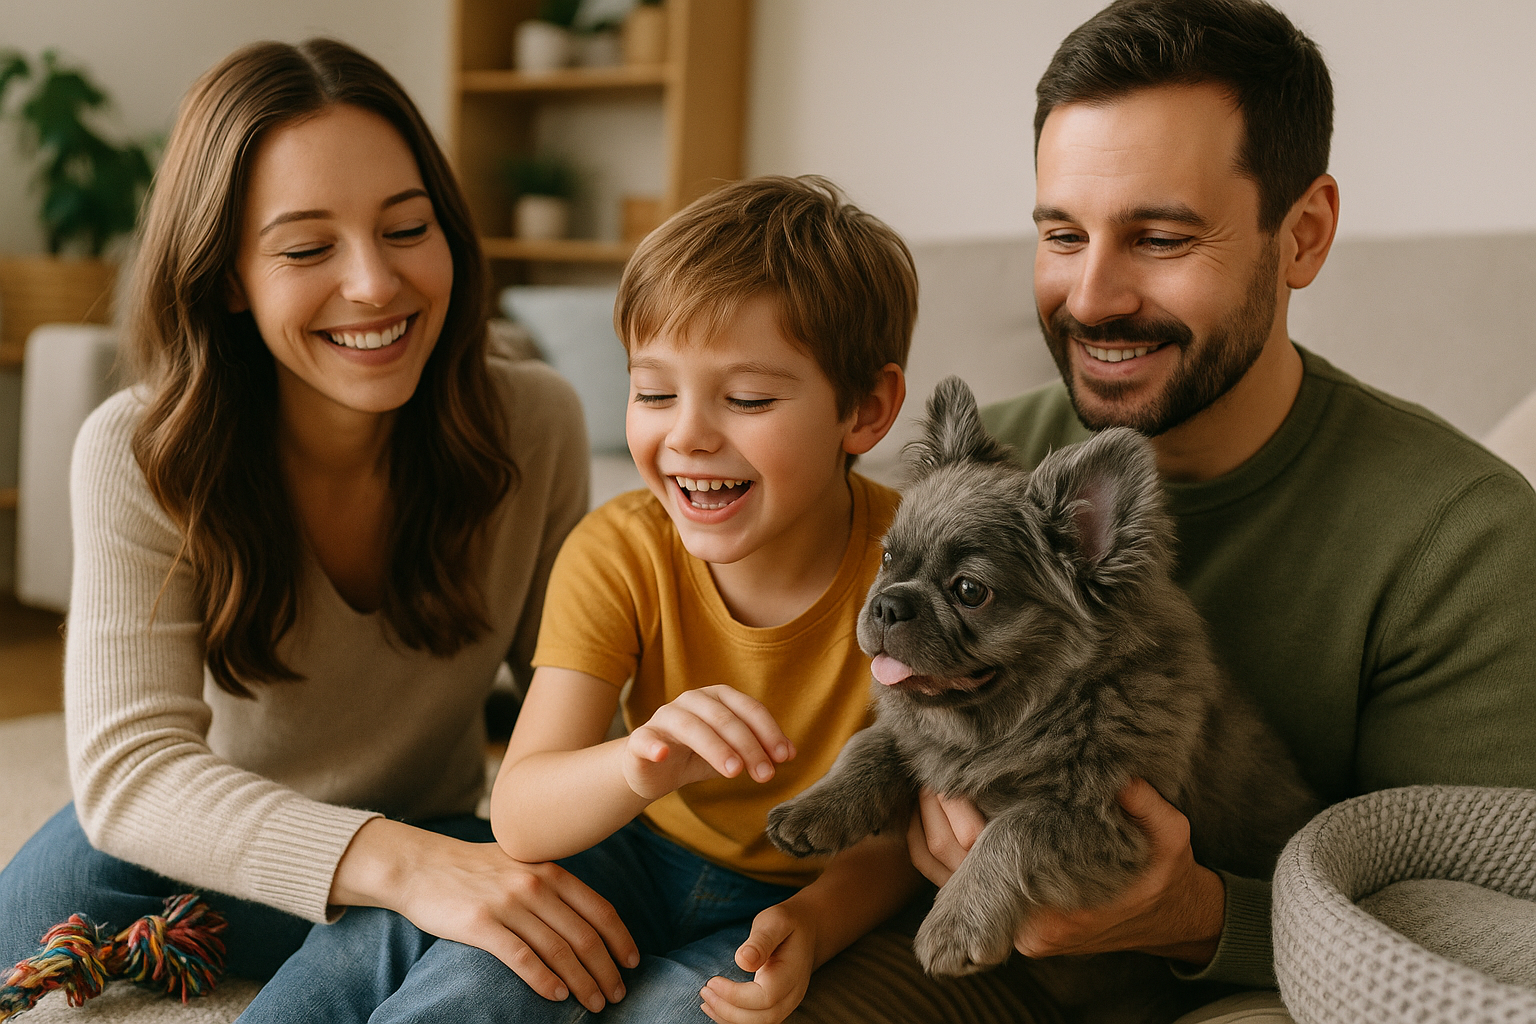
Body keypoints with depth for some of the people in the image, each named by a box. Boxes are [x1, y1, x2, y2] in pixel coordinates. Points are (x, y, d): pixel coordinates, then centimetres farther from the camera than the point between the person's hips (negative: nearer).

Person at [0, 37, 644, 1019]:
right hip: (197, 844, 0)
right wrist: (399, 862, -46)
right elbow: (128, 763, -30)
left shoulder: (536, 425, -15)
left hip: (432, 841, 1)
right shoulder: (139, 457, -20)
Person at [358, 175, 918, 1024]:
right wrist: (639, 766, -43)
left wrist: (812, 923, -31)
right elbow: (520, 819, -22)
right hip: (638, 858, 1)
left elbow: (900, 832, -11)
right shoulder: (618, 552, -15)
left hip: (817, 898, -1)